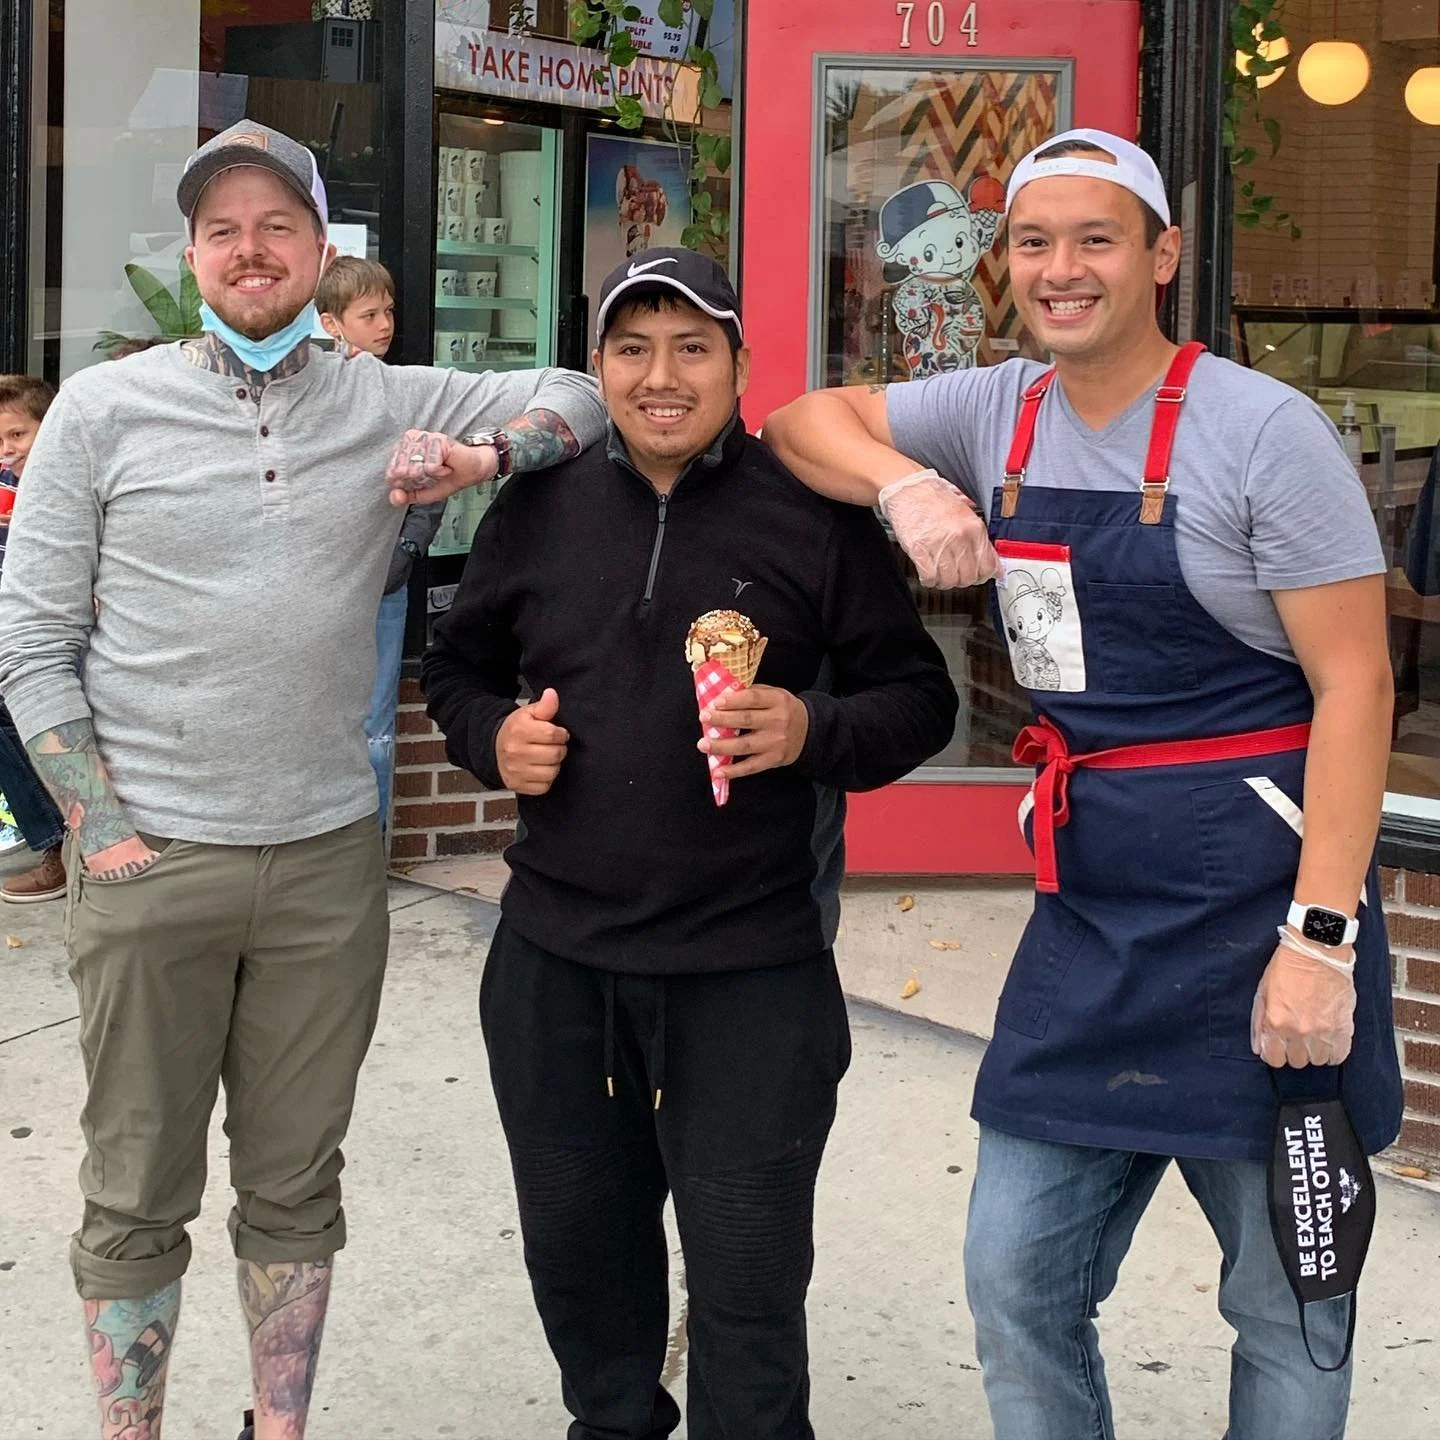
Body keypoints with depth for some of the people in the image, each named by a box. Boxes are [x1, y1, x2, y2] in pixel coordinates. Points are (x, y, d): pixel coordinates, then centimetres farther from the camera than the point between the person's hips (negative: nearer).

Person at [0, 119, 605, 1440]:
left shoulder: (390, 406, 6)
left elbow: (580, 395, 12)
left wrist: (482, 457, -9)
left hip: (328, 860, 2)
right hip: (150, 863, -2)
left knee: (295, 1185, 13)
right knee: (137, 1196, 7)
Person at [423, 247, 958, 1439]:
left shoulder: (817, 515, -5)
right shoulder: (538, 511, 6)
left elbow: (921, 700, -1)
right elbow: (458, 666, 18)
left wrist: (815, 732, -20)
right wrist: (492, 736, -3)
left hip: (751, 968, -4)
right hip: (554, 958, 4)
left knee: (746, 1276, 3)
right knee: (576, 1248, 19)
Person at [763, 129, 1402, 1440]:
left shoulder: (1263, 430, -11)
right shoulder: (998, 413, 7)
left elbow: (1355, 684, -13)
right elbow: (805, 421, 14)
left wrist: (1322, 935, -20)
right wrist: (907, 484, -8)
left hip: (1257, 897, -5)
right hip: (1089, 906, 6)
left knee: (1288, 1305, 9)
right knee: (1016, 1279, 11)